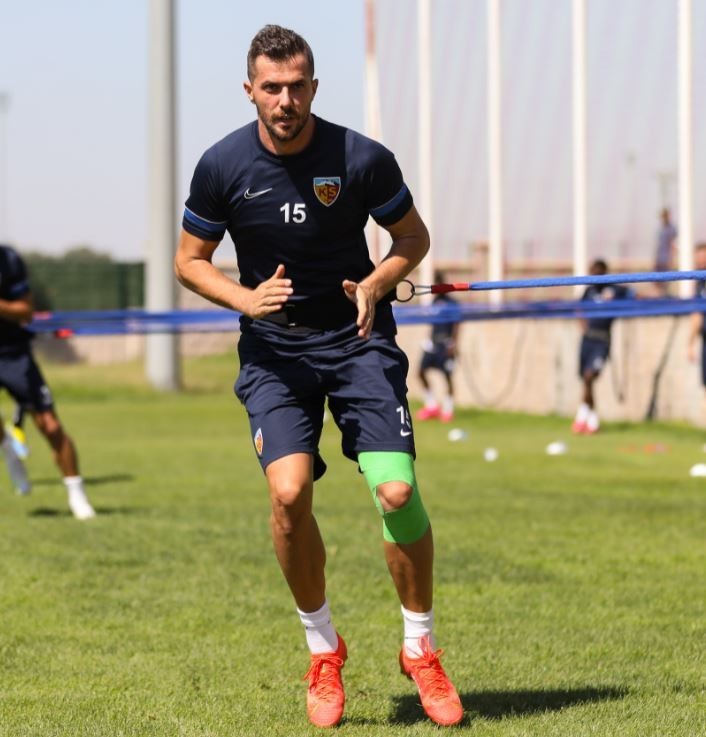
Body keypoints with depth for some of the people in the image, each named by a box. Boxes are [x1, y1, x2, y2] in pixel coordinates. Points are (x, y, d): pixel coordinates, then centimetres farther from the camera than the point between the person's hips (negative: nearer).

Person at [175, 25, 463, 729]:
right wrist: (245, 298, -14)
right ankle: (322, 646, 2)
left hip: (359, 339, 0)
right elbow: (189, 259, 5)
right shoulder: (222, 166, -8)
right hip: (274, 348, 0)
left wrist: (376, 283, -14)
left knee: (397, 491, -15)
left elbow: (413, 235, 6)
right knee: (288, 491, -20)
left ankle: (420, 649, 7)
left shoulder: (362, 159, -10)